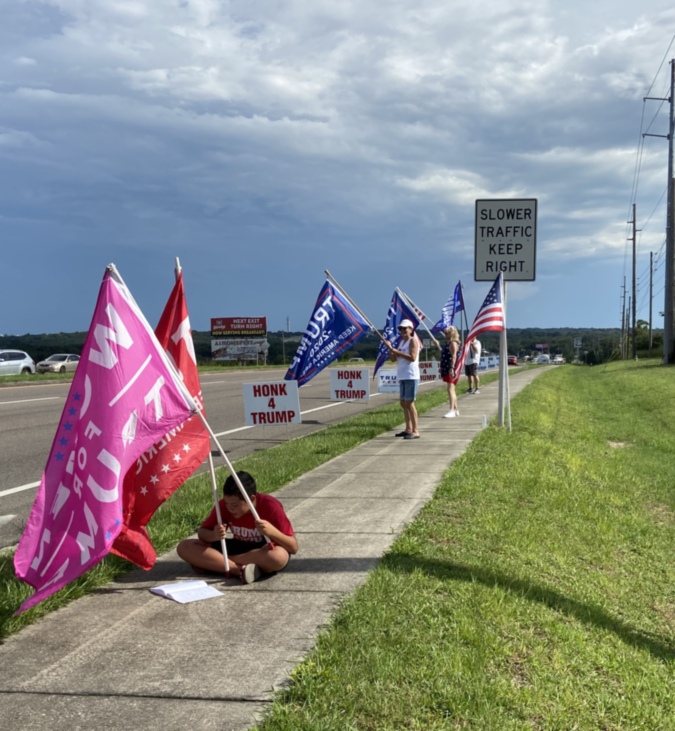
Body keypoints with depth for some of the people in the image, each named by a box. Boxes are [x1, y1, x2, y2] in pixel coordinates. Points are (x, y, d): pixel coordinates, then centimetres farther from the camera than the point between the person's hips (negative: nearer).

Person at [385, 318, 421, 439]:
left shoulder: (413, 341, -6)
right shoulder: (401, 342, 17)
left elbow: (412, 357, -20)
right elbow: (393, 359, 18)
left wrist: (397, 352, -19)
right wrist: (390, 349, 1)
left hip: (411, 376, -9)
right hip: (402, 376, 9)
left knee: (409, 403, -10)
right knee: (403, 403, 11)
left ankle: (415, 431, -9)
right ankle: (408, 429, 20)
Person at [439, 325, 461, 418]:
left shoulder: (453, 343, -12)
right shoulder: (448, 343, 18)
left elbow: (454, 356, -22)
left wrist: (451, 368, -28)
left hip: (451, 369, -11)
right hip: (447, 369, 11)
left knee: (450, 389, -17)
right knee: (452, 390, 16)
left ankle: (452, 411, -23)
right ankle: (456, 410, 24)